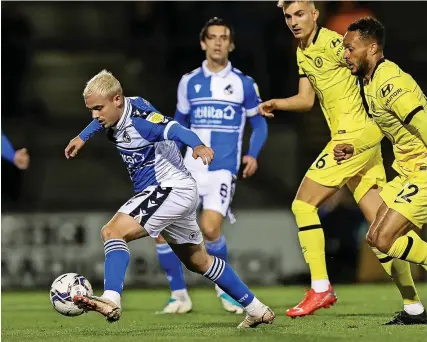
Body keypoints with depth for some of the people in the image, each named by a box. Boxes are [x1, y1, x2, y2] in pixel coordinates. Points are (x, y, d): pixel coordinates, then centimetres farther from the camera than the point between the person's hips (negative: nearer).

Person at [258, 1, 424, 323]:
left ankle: (321, 288, -5)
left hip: (355, 135, -9)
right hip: (349, 139, 9)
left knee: (304, 203, -7)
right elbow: (306, 99, 19)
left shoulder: (331, 42, -11)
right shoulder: (303, 53, 16)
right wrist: (276, 103, 1)